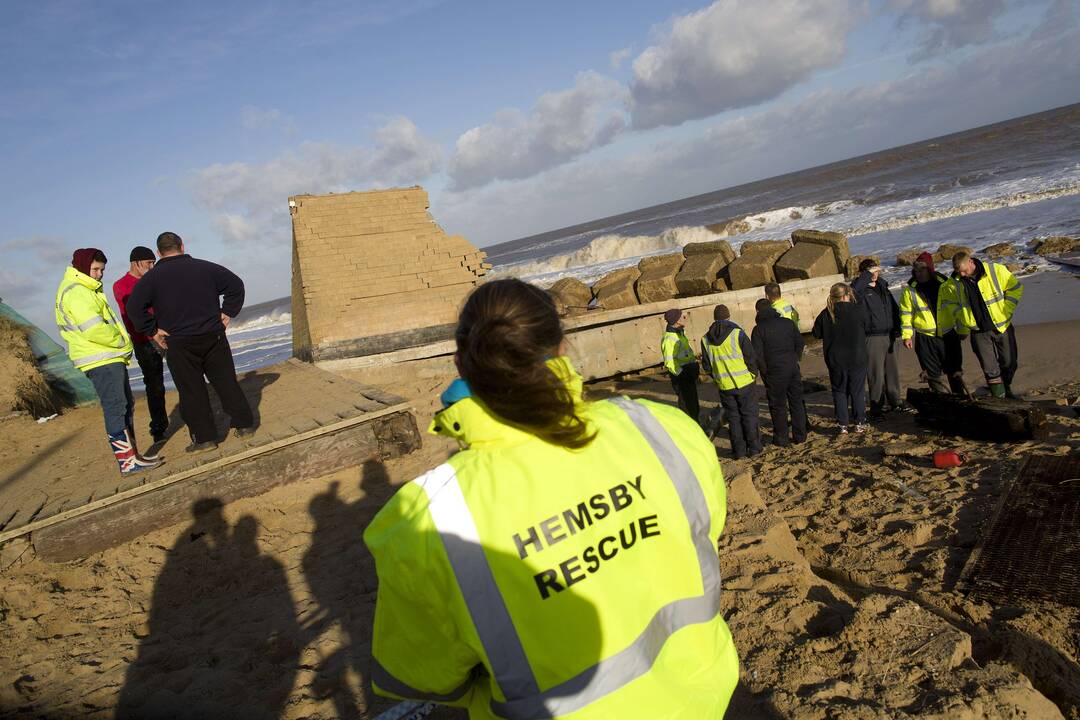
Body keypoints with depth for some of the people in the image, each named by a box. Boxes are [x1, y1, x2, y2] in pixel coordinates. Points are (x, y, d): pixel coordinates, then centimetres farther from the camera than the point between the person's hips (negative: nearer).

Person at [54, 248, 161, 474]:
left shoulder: (86, 290, 21)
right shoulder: (75, 292, -14)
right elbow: (93, 329, -23)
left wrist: (122, 342, 11)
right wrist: (122, 342, -11)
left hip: (111, 358, 11)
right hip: (101, 361, -11)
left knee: (125, 406, 15)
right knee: (115, 409, -10)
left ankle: (130, 454, 22)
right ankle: (127, 461, -8)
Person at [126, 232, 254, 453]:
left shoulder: (152, 277, -4)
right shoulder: (205, 268, 3)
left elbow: (134, 307, -11)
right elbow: (236, 285, 7)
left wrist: (152, 331, -2)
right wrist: (227, 314, 9)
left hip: (179, 345, -2)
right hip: (213, 338, 2)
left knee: (192, 392, 4)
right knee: (226, 382, 11)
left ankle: (204, 438, 6)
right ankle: (244, 424, 16)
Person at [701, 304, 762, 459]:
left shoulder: (706, 339, 0)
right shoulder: (737, 333, -11)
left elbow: (707, 365, 6)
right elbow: (750, 357, -8)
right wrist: (753, 374, 8)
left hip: (724, 386, 3)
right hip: (744, 382, -3)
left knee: (733, 417, 12)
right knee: (749, 415, 9)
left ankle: (739, 450, 15)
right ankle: (753, 447, 14)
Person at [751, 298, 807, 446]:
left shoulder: (758, 329, -9)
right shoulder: (787, 323, 4)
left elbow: (757, 355, -14)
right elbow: (800, 342, 7)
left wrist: (765, 372, -3)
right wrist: (795, 359, 13)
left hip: (774, 372, -4)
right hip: (792, 368, 4)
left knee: (778, 406, 6)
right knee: (797, 402, 14)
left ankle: (781, 438, 12)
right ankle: (800, 435, 20)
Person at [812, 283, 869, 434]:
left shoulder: (826, 314, -9)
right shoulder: (859, 311, -11)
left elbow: (817, 333, 1)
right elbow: (868, 327, 5)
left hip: (835, 360, 1)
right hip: (857, 359, -1)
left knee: (839, 391, 11)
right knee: (858, 391, 12)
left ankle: (842, 425, 12)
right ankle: (860, 423, 16)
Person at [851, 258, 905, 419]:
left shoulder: (883, 287, 14)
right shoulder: (861, 290, -8)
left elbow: (894, 308, 20)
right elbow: (853, 289, -35)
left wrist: (897, 329, 12)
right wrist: (868, 274, -25)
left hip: (889, 336, 7)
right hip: (873, 338, -7)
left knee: (893, 370, 14)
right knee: (876, 375, -5)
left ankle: (895, 401, 29)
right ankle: (876, 407, 3)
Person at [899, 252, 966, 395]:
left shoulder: (945, 284, 1)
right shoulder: (909, 289, -2)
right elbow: (906, 314, 1)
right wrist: (906, 335, -4)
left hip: (948, 335, 1)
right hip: (925, 338, -1)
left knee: (955, 372, 11)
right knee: (935, 375, 2)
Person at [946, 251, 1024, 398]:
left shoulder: (996, 270, -12)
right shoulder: (956, 282, -4)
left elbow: (1016, 288, -2)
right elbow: (956, 307, 10)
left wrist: (1005, 311, -10)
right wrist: (962, 330, 10)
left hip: (1002, 327, 0)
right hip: (979, 332, 1)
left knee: (1009, 364, 13)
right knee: (990, 369, -1)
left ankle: (1007, 391, 35)